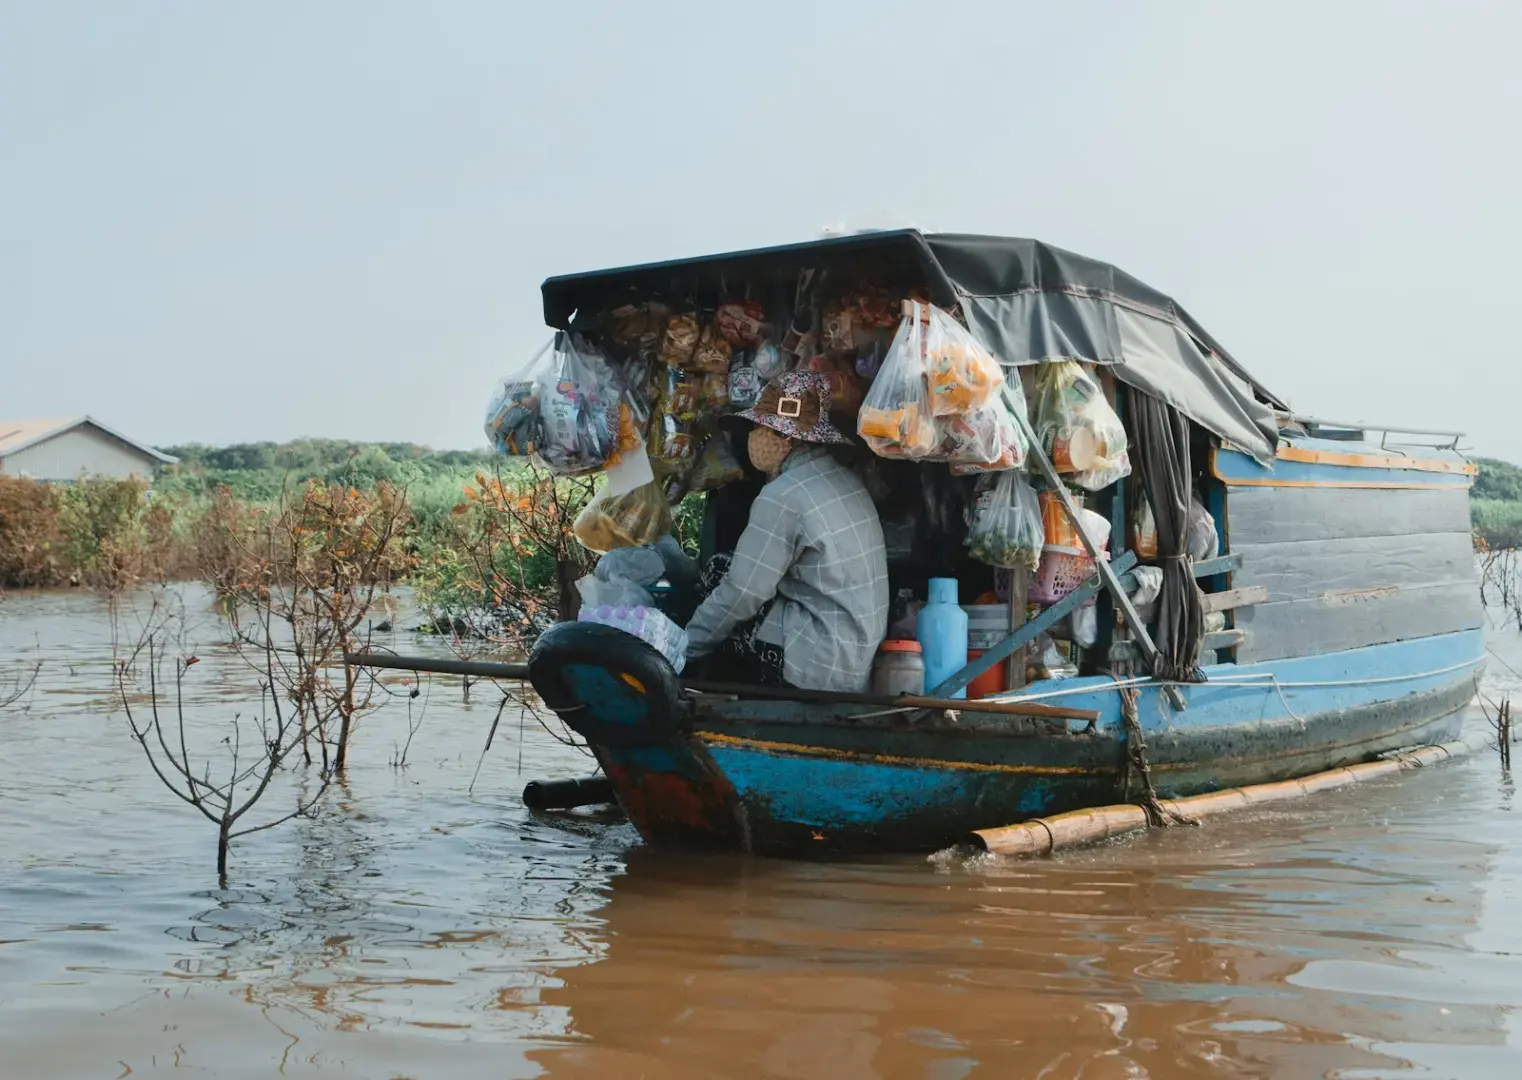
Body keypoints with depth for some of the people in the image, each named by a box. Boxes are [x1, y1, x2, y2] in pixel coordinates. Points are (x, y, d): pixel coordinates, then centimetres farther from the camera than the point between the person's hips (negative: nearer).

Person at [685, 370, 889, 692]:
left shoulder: (783, 496, -19)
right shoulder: (840, 476, 8)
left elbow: (740, 595, -14)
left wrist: (683, 647, -3)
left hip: (822, 665, -9)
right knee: (721, 569, 13)